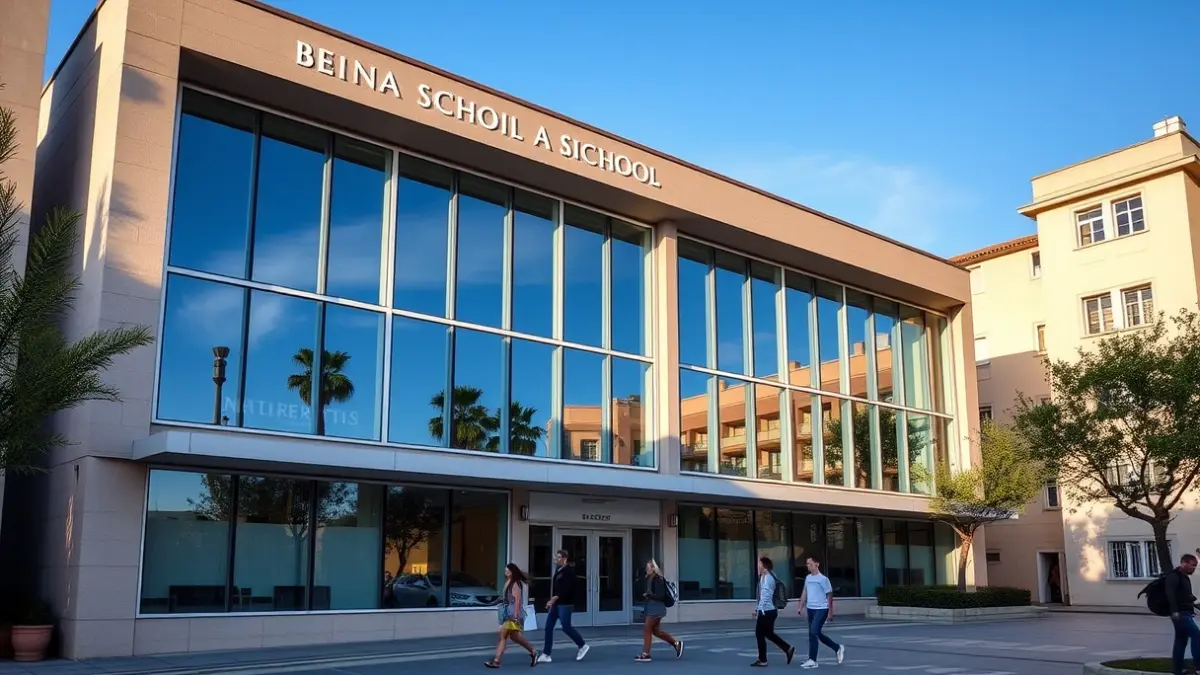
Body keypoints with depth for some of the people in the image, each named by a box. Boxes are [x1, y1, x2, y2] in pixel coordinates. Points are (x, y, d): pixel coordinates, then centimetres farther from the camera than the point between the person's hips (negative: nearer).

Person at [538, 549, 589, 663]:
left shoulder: (569, 570, -14)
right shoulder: (558, 570, 14)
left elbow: (567, 588, -23)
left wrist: (555, 598, -30)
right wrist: (552, 600, 16)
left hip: (565, 603, -9)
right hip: (556, 603, 9)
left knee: (566, 627, -5)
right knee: (548, 627, 3)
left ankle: (583, 646, 16)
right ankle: (546, 654, 6)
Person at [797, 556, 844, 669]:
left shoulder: (823, 579, -10)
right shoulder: (807, 578, 10)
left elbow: (829, 595, -8)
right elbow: (804, 593, 18)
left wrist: (830, 612, -9)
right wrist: (801, 607, 13)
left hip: (821, 609, -8)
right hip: (810, 609, 8)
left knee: (813, 633, -13)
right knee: (817, 634, 14)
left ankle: (812, 660, -6)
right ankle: (838, 648, 32)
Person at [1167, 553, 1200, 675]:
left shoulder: (1185, 577, 22)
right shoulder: (1173, 576, -10)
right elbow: (1170, 594, -22)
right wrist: (1174, 611, -30)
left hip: (1186, 613, 10)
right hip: (1180, 614, -10)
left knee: (1181, 642, 8)